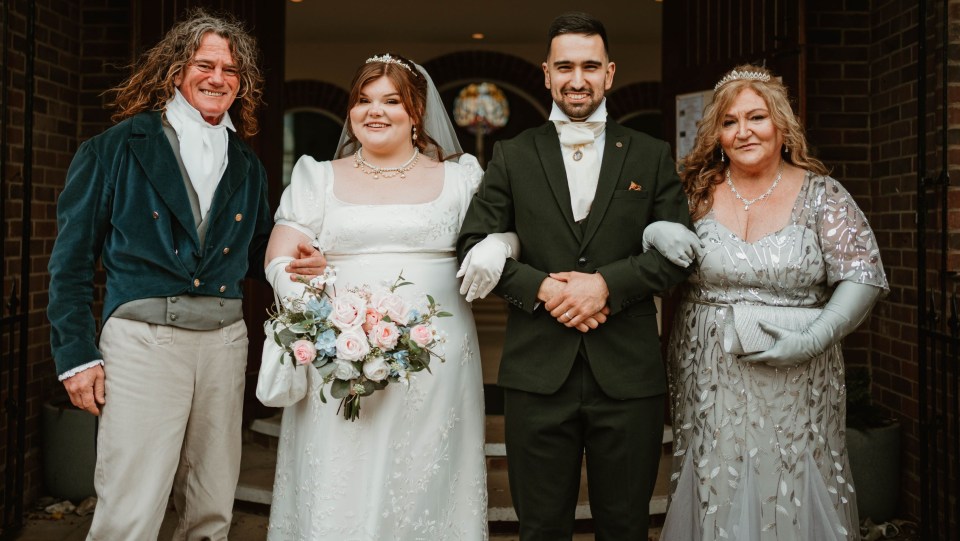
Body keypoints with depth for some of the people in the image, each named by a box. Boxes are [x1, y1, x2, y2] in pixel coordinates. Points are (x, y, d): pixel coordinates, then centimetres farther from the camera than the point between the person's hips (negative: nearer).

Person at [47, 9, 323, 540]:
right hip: (142, 338, -4)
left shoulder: (247, 166, 14)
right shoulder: (117, 148, 1)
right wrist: (76, 353, -6)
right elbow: (73, 256, 0)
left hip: (224, 341, 5)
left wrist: (301, 263, 0)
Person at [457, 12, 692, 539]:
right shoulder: (512, 156, 7)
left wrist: (607, 283, -14)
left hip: (628, 374, 1)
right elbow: (475, 243, 1)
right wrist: (539, 287, -14)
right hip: (538, 373, 0)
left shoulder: (651, 156, 8)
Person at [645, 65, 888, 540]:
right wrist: (655, 233, -16)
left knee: (795, 499, 7)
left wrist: (813, 339, -16)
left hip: (796, 381, -1)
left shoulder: (820, 194, -2)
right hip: (710, 381, 1)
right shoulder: (696, 194, 2)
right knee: (716, 496, 9)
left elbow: (862, 276, -4)